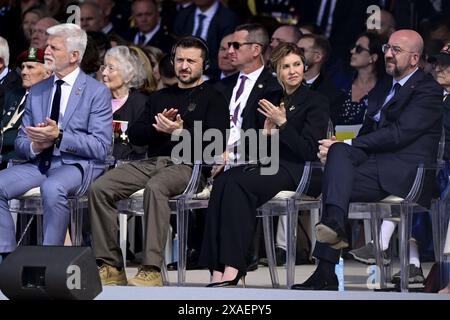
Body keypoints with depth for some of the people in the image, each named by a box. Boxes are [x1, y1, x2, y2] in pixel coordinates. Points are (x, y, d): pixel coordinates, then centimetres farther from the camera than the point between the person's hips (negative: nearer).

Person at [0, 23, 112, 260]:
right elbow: (20, 143, 17)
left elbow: (100, 147, -9)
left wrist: (59, 136, -21)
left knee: (52, 187, -38)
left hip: (77, 165, -6)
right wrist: (35, 146, -9)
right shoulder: (37, 91, 17)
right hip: (39, 164, 6)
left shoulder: (97, 92, -1)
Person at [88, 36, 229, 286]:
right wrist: (158, 127, -3)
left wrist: (181, 132, -17)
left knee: (155, 187, -39)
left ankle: (152, 269, -41)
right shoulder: (160, 97, 26)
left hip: (187, 165, -6)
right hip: (152, 162, 6)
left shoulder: (213, 98, 9)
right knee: (99, 189, -18)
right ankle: (111, 266, -19)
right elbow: (135, 136, 17)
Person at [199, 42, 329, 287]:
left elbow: (309, 151, -8)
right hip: (266, 165, 6)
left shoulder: (315, 102, 2)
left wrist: (282, 124, -13)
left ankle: (231, 269, -40)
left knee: (237, 183, -33)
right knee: (222, 181, -27)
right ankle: (218, 270, -38)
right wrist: (267, 131, 2)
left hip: (292, 171, -6)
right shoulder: (272, 101, 22)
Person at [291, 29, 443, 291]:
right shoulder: (381, 91, 27)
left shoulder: (428, 90, -1)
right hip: (377, 167, 8)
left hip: (404, 174, -8)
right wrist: (336, 148, -3)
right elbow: (367, 135, 21)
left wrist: (344, 145, -15)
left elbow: (398, 134, -13)